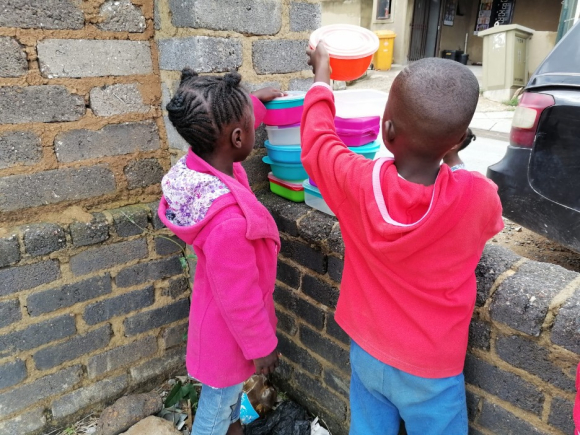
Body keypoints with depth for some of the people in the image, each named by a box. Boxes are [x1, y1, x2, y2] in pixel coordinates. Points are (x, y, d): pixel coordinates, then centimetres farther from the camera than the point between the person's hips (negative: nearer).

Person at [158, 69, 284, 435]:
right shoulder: (228, 221, -42)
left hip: (223, 312, 9)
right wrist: (262, 346, -14)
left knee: (231, 385, 34)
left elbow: (221, 129, 11)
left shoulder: (198, 166, -15)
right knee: (220, 397, 20)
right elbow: (239, 298, -29)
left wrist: (254, 102, 16)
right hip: (228, 327, -9)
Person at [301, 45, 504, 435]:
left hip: (367, 354, 2)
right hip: (430, 370, -1)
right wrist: (451, 157, 8)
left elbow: (316, 139, -3)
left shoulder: (357, 182, -25)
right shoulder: (479, 197, -27)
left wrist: (322, 75, 13)